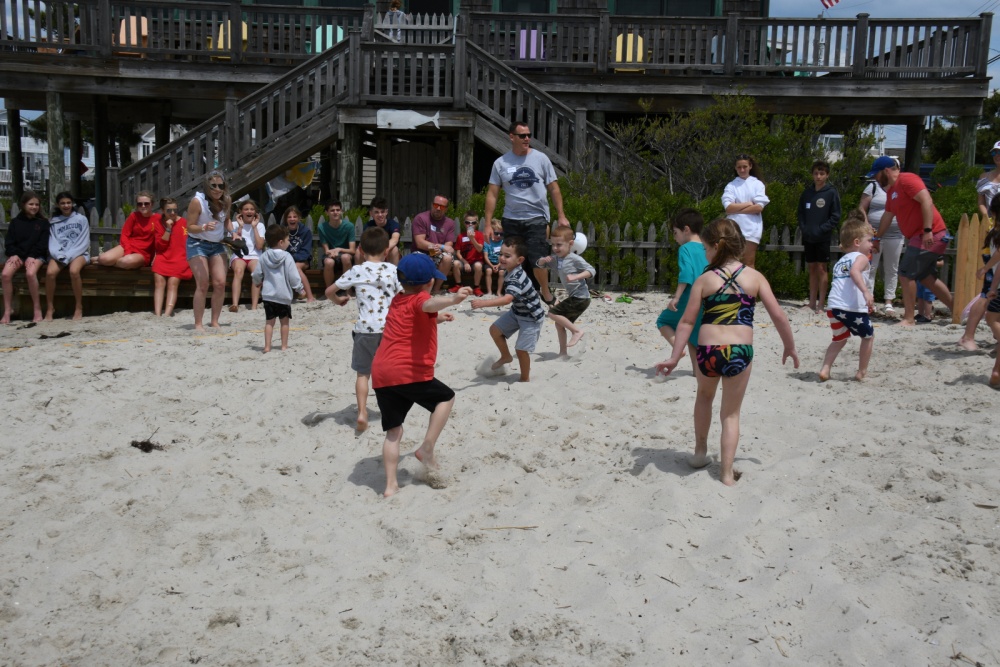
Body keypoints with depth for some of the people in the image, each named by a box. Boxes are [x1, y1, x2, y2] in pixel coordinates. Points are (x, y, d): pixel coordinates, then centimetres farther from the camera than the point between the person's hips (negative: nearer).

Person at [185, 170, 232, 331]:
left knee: (220, 283, -4)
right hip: (197, 244, -5)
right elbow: (189, 227, -15)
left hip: (217, 245, 5)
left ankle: (215, 322, 7)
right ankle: (198, 324, -4)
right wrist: (204, 227, -34)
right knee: (203, 284, -13)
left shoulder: (227, 200, -3)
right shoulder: (197, 201, -19)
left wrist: (232, 232, -3)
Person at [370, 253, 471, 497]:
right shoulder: (419, 299, -2)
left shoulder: (397, 301, 22)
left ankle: (390, 484, 8)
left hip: (380, 374, 7)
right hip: (409, 373, -7)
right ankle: (427, 448, 7)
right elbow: (430, 304, -29)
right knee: (446, 397, 17)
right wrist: (453, 299, -47)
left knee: (393, 431, 14)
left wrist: (437, 318, 44)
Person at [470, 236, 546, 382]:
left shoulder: (516, 279, -35)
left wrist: (483, 303, -60)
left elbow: (507, 299, -52)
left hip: (531, 317, -9)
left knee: (521, 349, -6)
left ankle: (525, 379, 16)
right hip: (517, 312, 9)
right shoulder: (511, 271, -6)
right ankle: (506, 357, 27)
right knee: (495, 329, 4)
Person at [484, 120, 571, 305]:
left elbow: (554, 188, 5)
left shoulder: (540, 158, 4)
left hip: (537, 218, -2)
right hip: (511, 220, 2)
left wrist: (561, 216, 0)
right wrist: (488, 223, 0)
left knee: (537, 260, -13)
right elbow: (492, 194, 6)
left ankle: (546, 294, 10)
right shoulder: (501, 163, 5)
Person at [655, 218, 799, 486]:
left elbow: (687, 322, -1)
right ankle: (727, 472, 13)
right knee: (731, 414, 15)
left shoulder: (705, 280, 1)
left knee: (704, 397, 30)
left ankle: (700, 452, 37)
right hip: (740, 351, 0)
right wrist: (789, 347, 14)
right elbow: (778, 316, 1)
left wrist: (675, 357, 2)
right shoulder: (754, 277, 3)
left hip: (708, 351, 0)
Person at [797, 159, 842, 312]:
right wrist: (803, 228, -1)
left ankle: (821, 304, 1)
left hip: (823, 238, -4)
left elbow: (835, 217, -6)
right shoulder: (807, 192, 8)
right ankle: (812, 302, 14)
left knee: (821, 268, -3)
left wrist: (821, 230, -14)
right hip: (808, 237, 4)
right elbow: (801, 212, 14)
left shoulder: (832, 192, -3)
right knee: (812, 269, 9)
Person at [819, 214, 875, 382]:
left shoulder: (840, 261, 27)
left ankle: (825, 370, 11)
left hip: (834, 307, 6)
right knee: (868, 336, 19)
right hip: (853, 308, -6)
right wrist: (866, 291, -29)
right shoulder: (861, 257, 3)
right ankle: (862, 372, 24)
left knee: (839, 339, 25)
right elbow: (854, 272, -19)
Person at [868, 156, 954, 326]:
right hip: (918, 236, 10)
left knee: (906, 274, -10)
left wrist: (928, 230, -28)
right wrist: (877, 237, 33)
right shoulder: (891, 190, 17)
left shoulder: (907, 179, -12)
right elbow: (888, 216, 28)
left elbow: (926, 200, -22)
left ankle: (908, 319, -5)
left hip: (930, 236, -10)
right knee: (927, 277, 16)